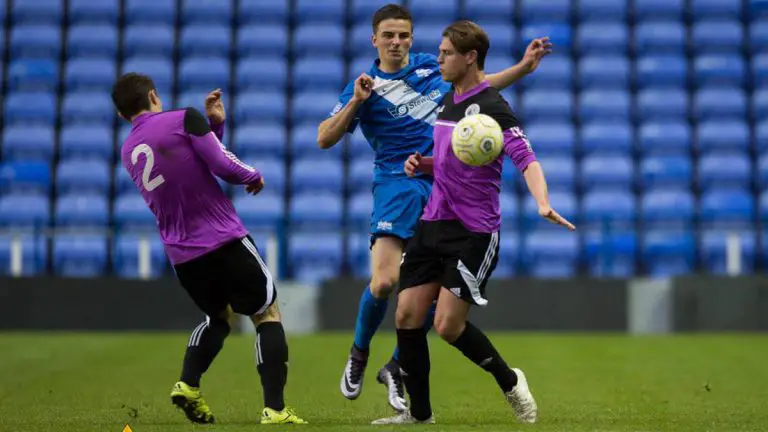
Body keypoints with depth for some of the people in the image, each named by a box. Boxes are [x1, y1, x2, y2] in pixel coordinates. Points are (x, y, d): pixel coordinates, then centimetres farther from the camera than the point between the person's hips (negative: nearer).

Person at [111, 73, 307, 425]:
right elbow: (223, 166, -14)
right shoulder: (183, 118, -7)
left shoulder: (128, 152, 12)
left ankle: (187, 385, 9)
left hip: (182, 256, 6)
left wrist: (215, 123, 19)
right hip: (224, 241, -6)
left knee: (220, 316, 28)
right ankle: (274, 410, -5)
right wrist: (254, 176, 6)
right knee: (267, 315, 6)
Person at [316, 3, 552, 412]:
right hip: (398, 184, -4)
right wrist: (356, 102, -15)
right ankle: (358, 355, 9)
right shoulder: (367, 86, 2)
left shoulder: (431, 66, 12)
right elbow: (324, 138, -3)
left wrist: (524, 67, 20)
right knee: (384, 281, -19)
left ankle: (396, 368, 14)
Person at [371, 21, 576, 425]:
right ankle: (419, 412, 14)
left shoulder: (491, 106, -13)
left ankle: (509, 381, 14)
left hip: (473, 232, -8)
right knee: (407, 317, 1)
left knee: (448, 325, -10)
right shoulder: (447, 100, 12)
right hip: (433, 224, 8)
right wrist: (422, 163, 5)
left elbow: (526, 158, -23)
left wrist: (543, 203, -40)